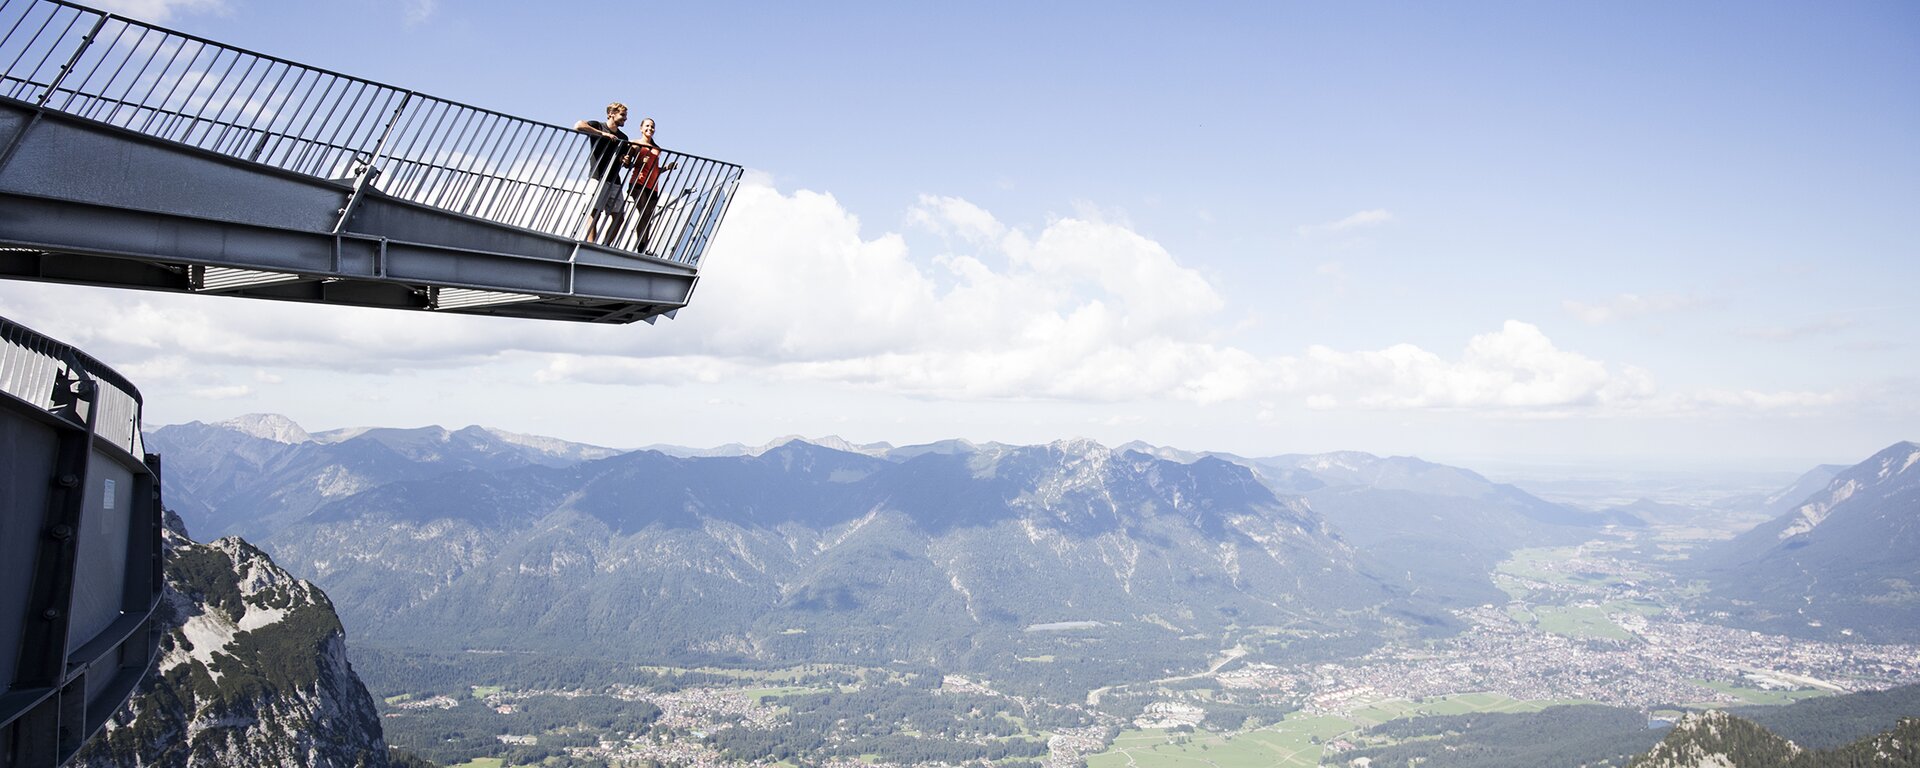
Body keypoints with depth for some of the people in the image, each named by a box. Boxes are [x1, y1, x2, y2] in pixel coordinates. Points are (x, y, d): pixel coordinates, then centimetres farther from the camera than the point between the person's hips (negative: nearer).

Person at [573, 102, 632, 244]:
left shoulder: (623, 138, 20)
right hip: (597, 178, -6)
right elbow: (578, 126, -15)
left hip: (614, 181, 6)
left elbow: (625, 163, 24)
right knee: (594, 213, -13)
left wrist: (626, 161, -1)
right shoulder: (597, 126, 4)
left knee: (619, 216, 1)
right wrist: (602, 134, -15)